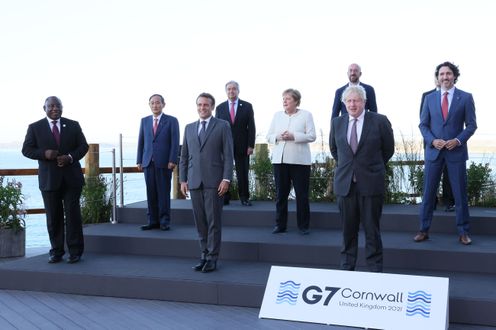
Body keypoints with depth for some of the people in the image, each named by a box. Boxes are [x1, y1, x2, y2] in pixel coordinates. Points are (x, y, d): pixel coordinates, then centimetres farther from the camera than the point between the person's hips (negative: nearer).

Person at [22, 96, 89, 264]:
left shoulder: (73, 125, 8)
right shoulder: (35, 128, 5)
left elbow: (83, 146, 7)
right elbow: (26, 149, 3)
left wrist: (70, 157, -12)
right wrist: (44, 154, -16)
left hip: (71, 177, 0)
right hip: (49, 179, 0)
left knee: (73, 214, -1)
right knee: (53, 217, 4)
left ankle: (75, 251, 6)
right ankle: (56, 251, 13)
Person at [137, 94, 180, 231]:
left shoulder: (171, 121, 3)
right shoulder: (144, 121, 14)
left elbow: (175, 142, -3)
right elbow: (141, 142, 14)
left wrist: (172, 160, -11)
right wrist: (139, 161, 7)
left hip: (164, 163, -3)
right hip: (148, 162, 3)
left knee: (164, 193, -1)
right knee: (151, 193, 4)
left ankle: (164, 221, 5)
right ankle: (152, 221, 10)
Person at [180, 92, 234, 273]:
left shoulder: (222, 126, 2)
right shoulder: (189, 128, 15)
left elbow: (228, 154, -3)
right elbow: (184, 156, 15)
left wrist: (226, 179, -11)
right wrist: (183, 180, 8)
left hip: (214, 181, -4)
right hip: (195, 181, 4)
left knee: (213, 221, -2)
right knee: (200, 221, 6)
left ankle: (212, 258, 5)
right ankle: (204, 255, 15)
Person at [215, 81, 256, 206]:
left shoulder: (247, 106, 5)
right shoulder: (220, 108, 8)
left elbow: (251, 127, 2)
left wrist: (251, 145, -5)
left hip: (242, 146, -1)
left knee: (243, 173, 1)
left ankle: (244, 198, 9)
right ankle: (225, 198, 8)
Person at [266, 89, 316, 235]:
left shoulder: (306, 115, 4)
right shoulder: (277, 115, 15)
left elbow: (311, 136, -6)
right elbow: (269, 136, 13)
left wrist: (293, 136, -17)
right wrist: (278, 137, -9)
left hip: (299, 160, -3)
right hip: (279, 159, 3)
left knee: (302, 194, 0)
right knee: (280, 194, 5)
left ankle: (303, 226, 9)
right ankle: (280, 225, 14)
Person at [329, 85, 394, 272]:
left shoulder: (379, 121, -4)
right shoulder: (337, 123, 6)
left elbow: (388, 149, 8)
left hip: (371, 183, -3)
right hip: (345, 183, 3)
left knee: (372, 229, 3)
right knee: (348, 229, 9)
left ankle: (374, 269, 12)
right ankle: (346, 267, 19)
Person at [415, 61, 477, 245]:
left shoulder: (465, 97, 2)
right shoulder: (430, 98, 7)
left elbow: (471, 125, 1)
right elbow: (423, 125, 7)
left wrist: (458, 140, -14)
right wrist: (432, 140, -10)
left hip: (456, 151, -2)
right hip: (433, 151, 2)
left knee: (460, 193, 3)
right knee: (428, 192, 4)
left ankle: (463, 232, 13)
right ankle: (424, 230, 12)